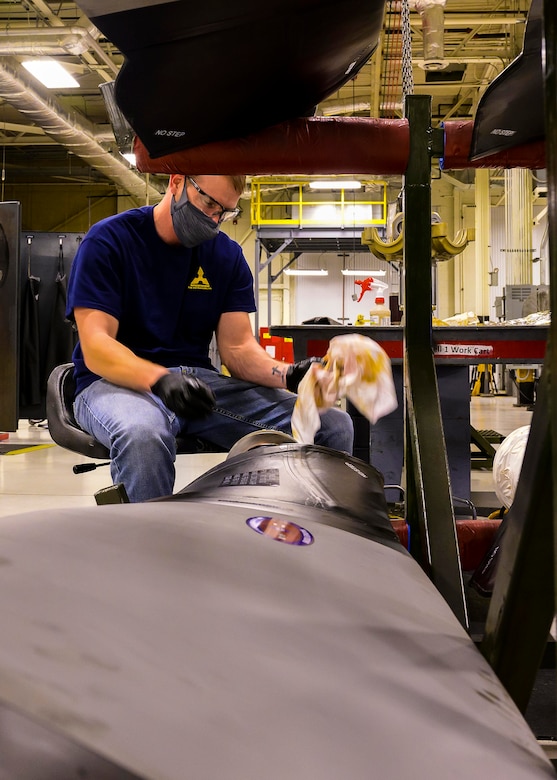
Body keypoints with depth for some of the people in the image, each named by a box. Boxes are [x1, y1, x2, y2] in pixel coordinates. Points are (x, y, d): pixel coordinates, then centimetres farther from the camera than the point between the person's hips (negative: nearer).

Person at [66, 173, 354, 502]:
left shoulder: (228, 255, 11)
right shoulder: (109, 241, -3)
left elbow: (237, 347, 4)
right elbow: (95, 347, -13)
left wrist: (288, 374, -18)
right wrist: (161, 379, -32)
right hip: (118, 382, -4)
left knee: (334, 425, -13)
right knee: (143, 433, -42)